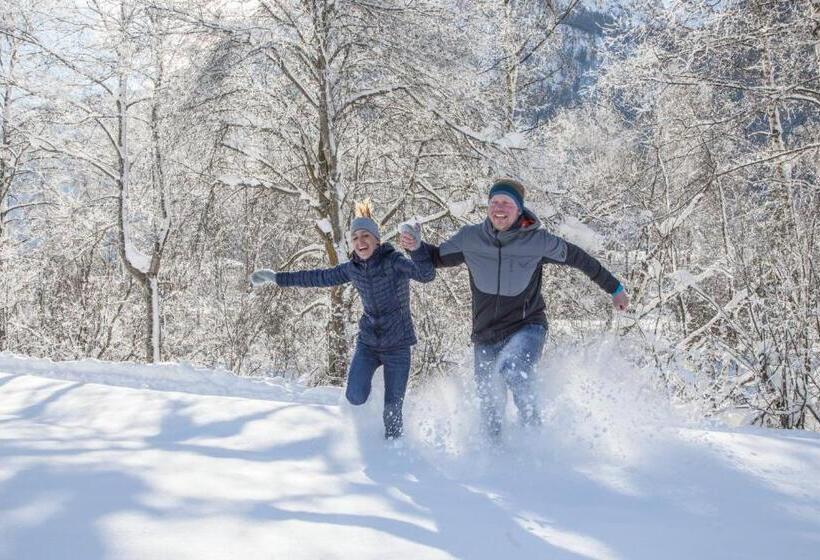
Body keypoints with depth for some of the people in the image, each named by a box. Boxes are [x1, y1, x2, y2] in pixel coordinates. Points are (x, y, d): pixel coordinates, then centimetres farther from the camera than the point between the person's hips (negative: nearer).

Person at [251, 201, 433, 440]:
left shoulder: (394, 261, -14)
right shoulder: (353, 268, 1)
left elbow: (427, 275, -29)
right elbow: (319, 277, 14)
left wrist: (417, 248, -48)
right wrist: (277, 278, 18)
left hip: (397, 346, -3)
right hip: (368, 342, 3)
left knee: (392, 411, -4)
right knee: (355, 397, -16)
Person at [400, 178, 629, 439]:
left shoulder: (538, 241, -11)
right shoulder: (470, 238, -5)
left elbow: (579, 258, 3)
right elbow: (437, 257, 12)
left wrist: (614, 288, 12)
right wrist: (416, 246, -10)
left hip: (527, 327, -3)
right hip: (486, 334, 3)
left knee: (511, 368, -35)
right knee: (490, 412, 9)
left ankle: (534, 431, -15)